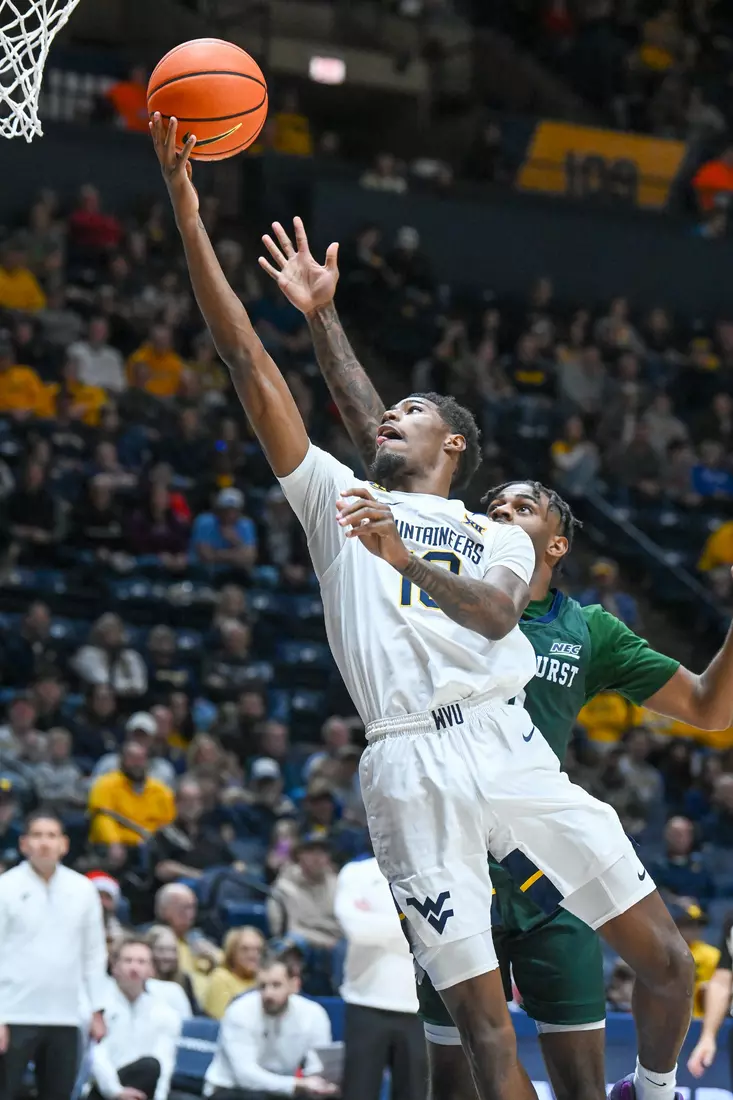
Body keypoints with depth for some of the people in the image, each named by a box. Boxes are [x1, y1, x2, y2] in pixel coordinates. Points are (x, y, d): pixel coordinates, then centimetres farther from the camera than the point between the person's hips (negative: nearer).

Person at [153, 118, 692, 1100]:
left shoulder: (501, 538, 21)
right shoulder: (338, 497, 20)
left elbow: (497, 611, -4)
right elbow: (247, 360, 13)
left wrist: (408, 560, -23)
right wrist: (184, 203, 6)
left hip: (506, 742, 1)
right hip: (411, 765, -1)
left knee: (665, 956, -1)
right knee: (482, 1018, -6)